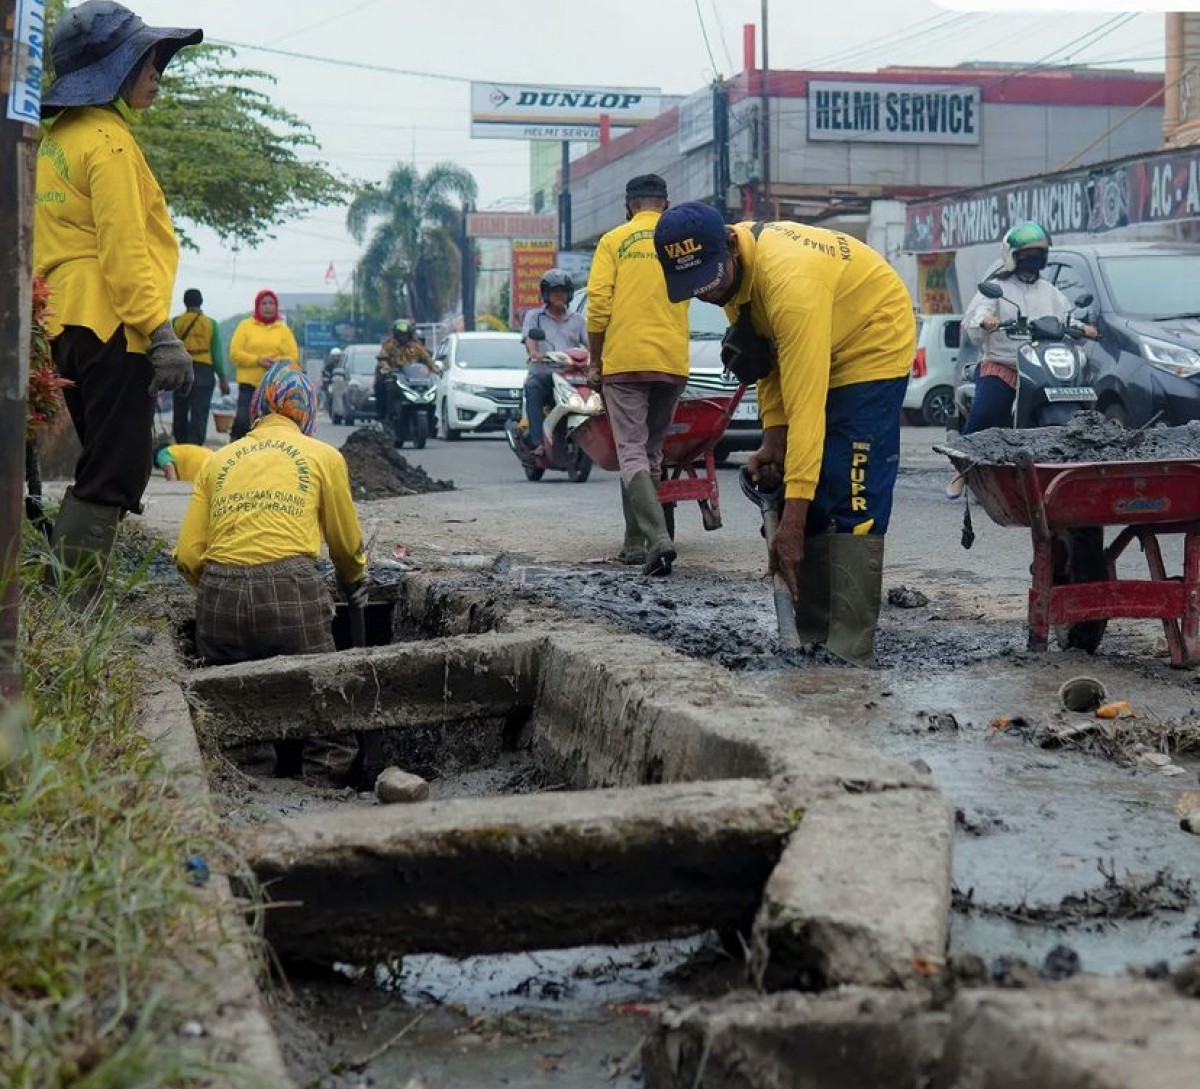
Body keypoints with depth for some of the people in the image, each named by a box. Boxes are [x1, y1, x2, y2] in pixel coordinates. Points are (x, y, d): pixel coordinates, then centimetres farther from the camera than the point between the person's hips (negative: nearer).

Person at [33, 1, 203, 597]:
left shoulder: (57, 139, 19)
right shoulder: (108, 140, -11)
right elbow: (124, 251, -18)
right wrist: (161, 334, -20)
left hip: (69, 325, 10)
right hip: (110, 325, -10)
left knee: (104, 467, 16)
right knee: (114, 475, -9)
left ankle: (56, 597, 17)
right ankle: (69, 610, -11)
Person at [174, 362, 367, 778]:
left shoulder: (218, 461, 20)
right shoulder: (324, 456, 14)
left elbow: (188, 556, 11)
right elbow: (347, 545, 24)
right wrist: (356, 586, 43)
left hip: (219, 599, 3)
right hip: (289, 594, -3)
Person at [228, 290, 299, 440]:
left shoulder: (283, 329, 11)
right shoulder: (245, 326, 6)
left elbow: (294, 357, 5)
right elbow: (235, 353, -2)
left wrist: (279, 362, -16)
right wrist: (258, 360, -14)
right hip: (249, 383, -2)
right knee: (243, 420, -13)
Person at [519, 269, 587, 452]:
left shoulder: (576, 319, 24)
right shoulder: (534, 315, 16)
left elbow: (589, 341, 11)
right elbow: (528, 337, -2)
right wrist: (534, 352, -26)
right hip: (542, 374, -2)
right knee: (533, 388, -35)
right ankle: (537, 441, -39)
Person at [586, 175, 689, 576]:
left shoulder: (613, 241, 3)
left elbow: (598, 304, -4)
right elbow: (691, 296, 9)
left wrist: (596, 361, 4)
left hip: (624, 361, -3)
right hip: (672, 362, 3)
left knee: (632, 453, -4)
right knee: (651, 452, 14)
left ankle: (657, 539, -22)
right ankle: (636, 543, 19)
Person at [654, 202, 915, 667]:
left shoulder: (789, 280, -38)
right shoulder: (730, 267, -12)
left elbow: (808, 406, -39)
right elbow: (769, 350, 2)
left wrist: (792, 522, -40)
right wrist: (773, 436, -9)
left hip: (872, 344, -8)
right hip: (810, 351, 8)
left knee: (853, 503, -17)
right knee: (809, 498, 3)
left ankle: (850, 655, -17)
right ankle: (812, 640, 7)